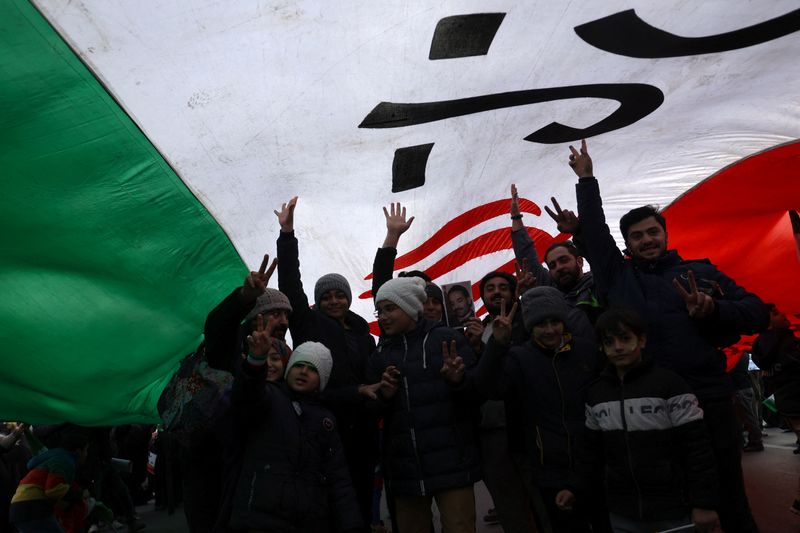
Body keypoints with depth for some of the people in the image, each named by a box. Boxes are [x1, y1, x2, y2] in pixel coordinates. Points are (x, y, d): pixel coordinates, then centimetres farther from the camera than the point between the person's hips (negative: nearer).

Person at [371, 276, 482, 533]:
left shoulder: (446, 339, -3)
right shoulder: (381, 354, 11)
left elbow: (478, 390, -5)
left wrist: (459, 380, -26)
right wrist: (384, 396, -7)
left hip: (451, 461, -4)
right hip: (405, 467, 5)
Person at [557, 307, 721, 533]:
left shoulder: (668, 383, -10)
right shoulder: (596, 394, 3)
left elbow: (697, 446, -9)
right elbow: (592, 449, 10)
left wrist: (704, 503, -11)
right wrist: (576, 489, 3)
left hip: (672, 511, -3)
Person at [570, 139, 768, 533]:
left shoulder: (701, 272, 10)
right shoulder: (617, 275, 10)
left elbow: (757, 313, 5)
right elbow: (594, 231, 7)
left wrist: (713, 309, -14)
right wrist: (586, 179, 9)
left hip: (709, 401, 0)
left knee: (730, 498, 9)